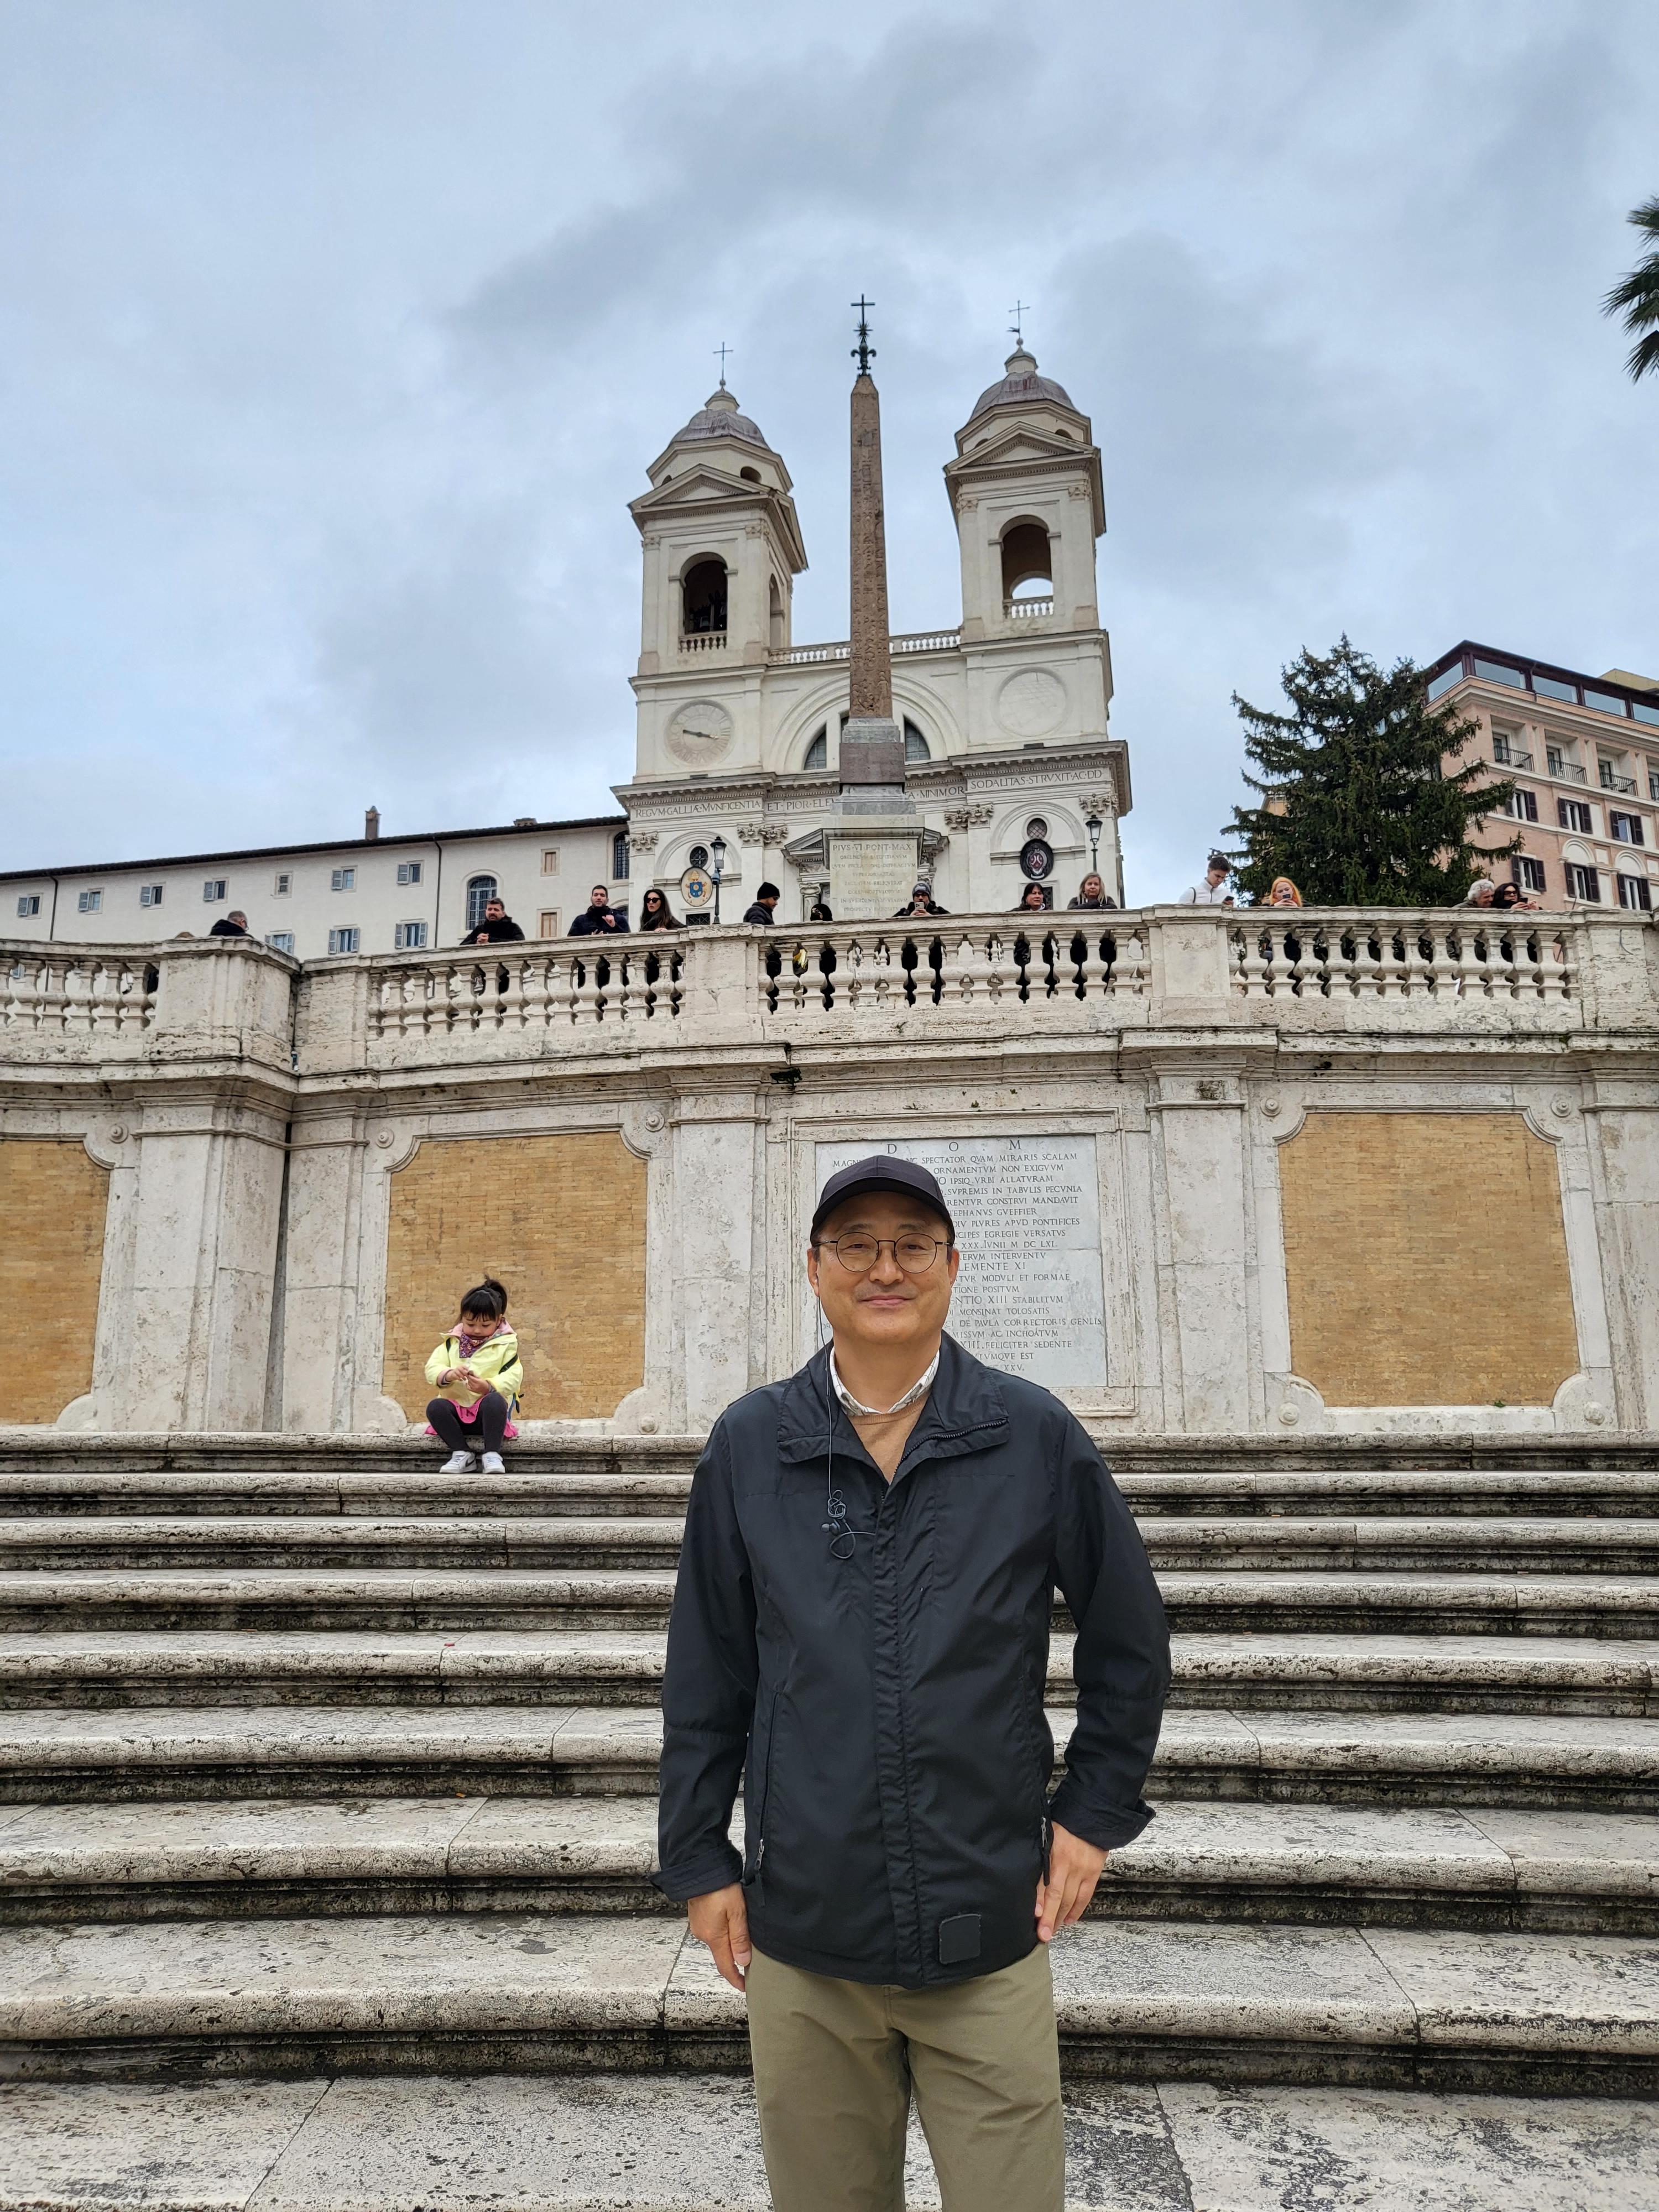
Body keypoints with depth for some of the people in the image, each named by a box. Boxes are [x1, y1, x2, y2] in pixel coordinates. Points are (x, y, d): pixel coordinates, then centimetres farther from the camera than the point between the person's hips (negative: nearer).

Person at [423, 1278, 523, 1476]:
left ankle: (492, 1454, -33)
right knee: (435, 1406, -29)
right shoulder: (452, 1343, 12)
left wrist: (489, 1387, -28)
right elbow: (432, 1368, 1)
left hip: (487, 1414, -3)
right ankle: (461, 1454, -24)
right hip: (457, 1411, 3)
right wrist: (448, 1375, -22)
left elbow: (513, 1377, -8)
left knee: (494, 1400, -37)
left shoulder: (505, 1345, 4)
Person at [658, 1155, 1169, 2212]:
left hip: (990, 1932, -1)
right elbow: (706, 1673, 4)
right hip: (801, 1936, 1)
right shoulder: (749, 1446, -2)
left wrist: (1096, 1813, 4)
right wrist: (699, 1859, 5)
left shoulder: (1036, 1435, -5)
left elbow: (1129, 1638, 6)